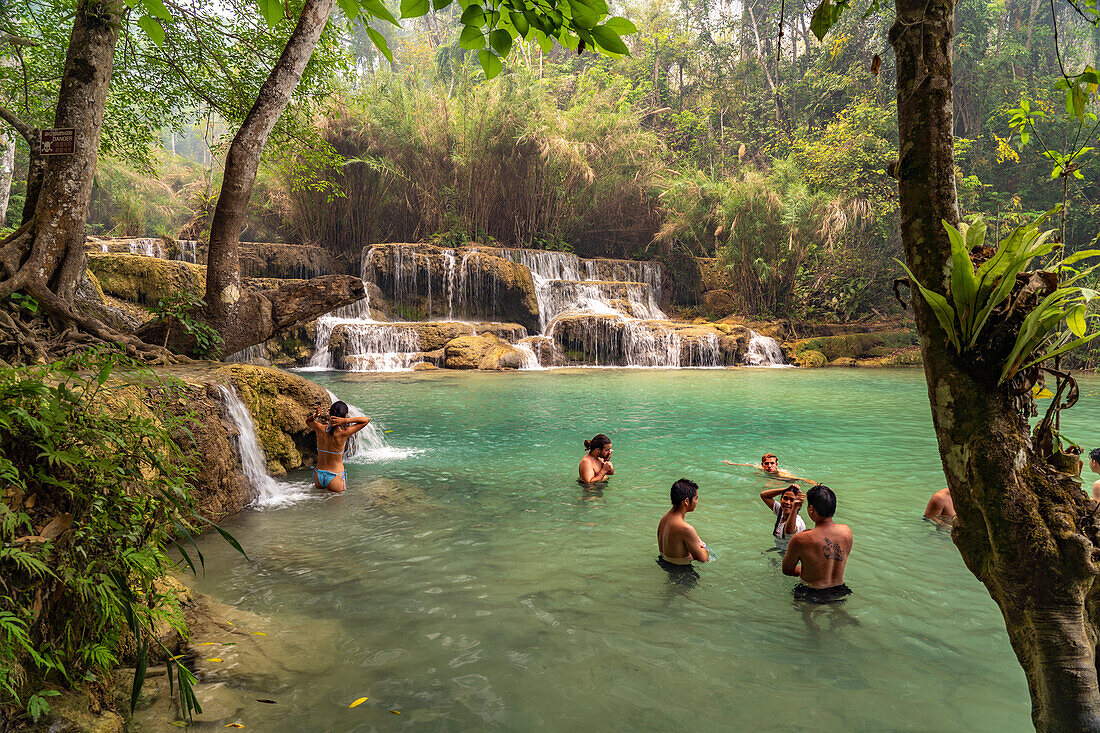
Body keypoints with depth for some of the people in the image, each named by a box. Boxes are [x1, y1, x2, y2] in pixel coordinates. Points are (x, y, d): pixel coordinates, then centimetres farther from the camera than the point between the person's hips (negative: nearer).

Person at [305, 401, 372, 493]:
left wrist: (315, 416, -7)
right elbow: (367, 420, -14)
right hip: (335, 478, -4)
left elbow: (307, 421, 16)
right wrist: (345, 420, -23)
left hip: (318, 476, 4)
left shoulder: (320, 429, -10)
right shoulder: (343, 433, -20)